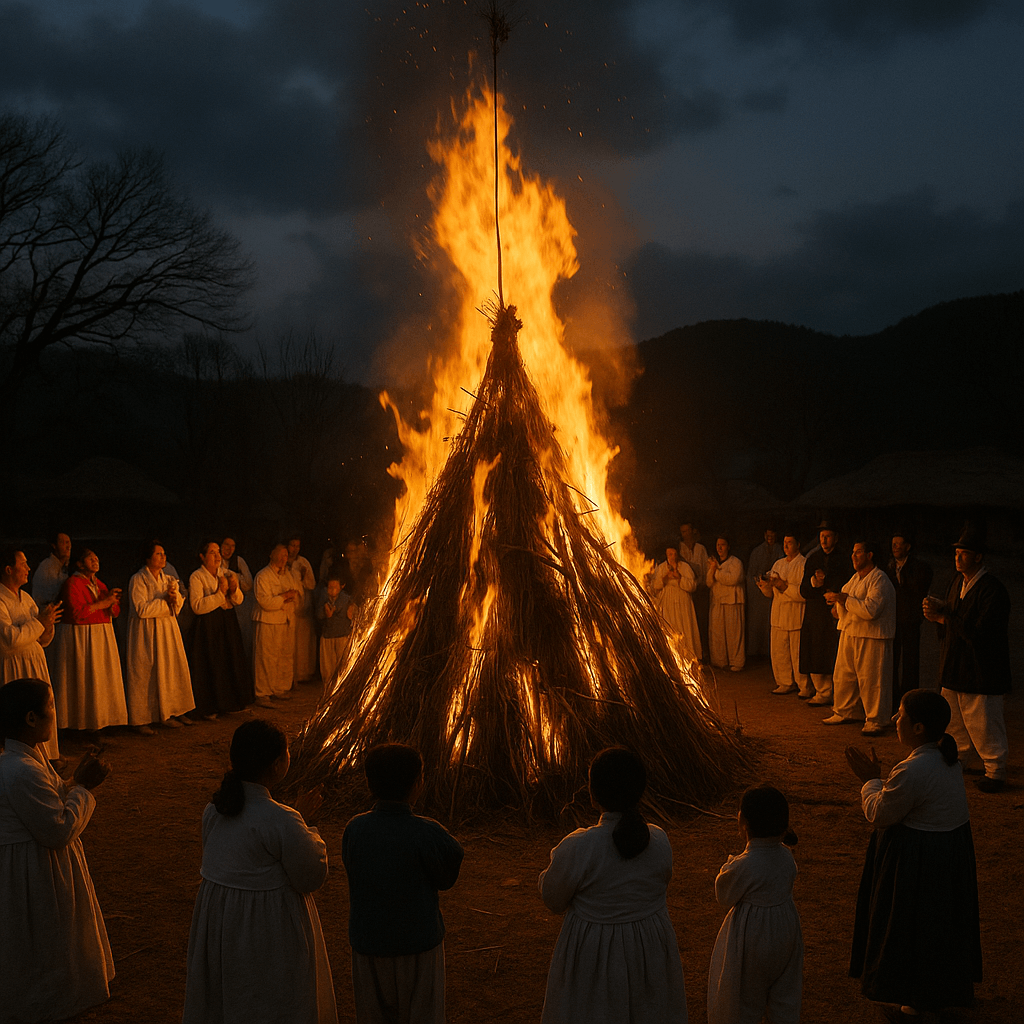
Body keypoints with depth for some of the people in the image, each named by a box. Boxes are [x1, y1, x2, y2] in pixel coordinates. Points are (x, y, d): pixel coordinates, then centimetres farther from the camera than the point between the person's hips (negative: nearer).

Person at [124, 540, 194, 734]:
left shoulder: (168, 580, 13)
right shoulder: (138, 580, -8)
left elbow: (179, 605, 6)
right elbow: (142, 609, -17)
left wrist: (174, 594, -14)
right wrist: (165, 600, -11)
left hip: (168, 630, 6)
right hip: (145, 632, -6)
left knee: (170, 671, 5)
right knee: (144, 674, -3)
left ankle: (167, 713, 13)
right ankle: (141, 720, 2)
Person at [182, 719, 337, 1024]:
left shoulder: (215, 808, -5)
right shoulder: (281, 821, -27)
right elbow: (312, 878, -16)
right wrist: (308, 832, -2)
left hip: (217, 920, 7)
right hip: (267, 927, -7)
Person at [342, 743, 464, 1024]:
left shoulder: (354, 829, -13)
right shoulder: (428, 834, -22)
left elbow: (353, 872, 1)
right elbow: (447, 879, -8)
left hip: (368, 941, 3)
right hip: (418, 942, -3)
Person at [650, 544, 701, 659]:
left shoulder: (685, 567, 5)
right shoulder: (660, 568, 9)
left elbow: (692, 586, -3)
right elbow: (654, 586, 1)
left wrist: (679, 577, -15)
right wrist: (665, 577, -14)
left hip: (682, 605, 0)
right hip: (666, 605, 0)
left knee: (685, 631, -5)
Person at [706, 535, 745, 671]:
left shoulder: (735, 562, -1)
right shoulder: (712, 562, 16)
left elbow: (733, 579, -18)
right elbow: (709, 583, 7)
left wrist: (716, 571, -10)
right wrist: (712, 569, -9)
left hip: (732, 602, -5)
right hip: (716, 602, 5)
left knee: (733, 633, -5)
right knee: (717, 633, 3)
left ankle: (736, 662, 0)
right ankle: (719, 661, 11)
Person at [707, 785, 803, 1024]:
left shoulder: (743, 866, -31)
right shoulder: (787, 857, -12)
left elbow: (724, 896, -15)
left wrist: (729, 864, -3)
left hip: (752, 935, -5)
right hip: (785, 930, 6)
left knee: (745, 992, 15)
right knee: (784, 991, 23)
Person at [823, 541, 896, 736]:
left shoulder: (879, 580, -14)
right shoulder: (855, 577, 15)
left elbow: (870, 610, -26)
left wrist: (844, 599, -20)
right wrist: (837, 600, -2)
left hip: (871, 637, -9)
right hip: (848, 633, 9)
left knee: (871, 679, -4)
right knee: (844, 675, 14)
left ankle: (876, 720, 5)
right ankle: (845, 712, 28)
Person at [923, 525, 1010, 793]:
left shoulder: (993, 590, -19)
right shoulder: (958, 581, 9)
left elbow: (978, 632, -26)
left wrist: (943, 617, -20)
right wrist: (938, 613, -5)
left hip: (981, 671, -8)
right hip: (954, 667, 8)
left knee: (983, 726, 2)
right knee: (953, 721, 17)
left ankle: (995, 771, 17)